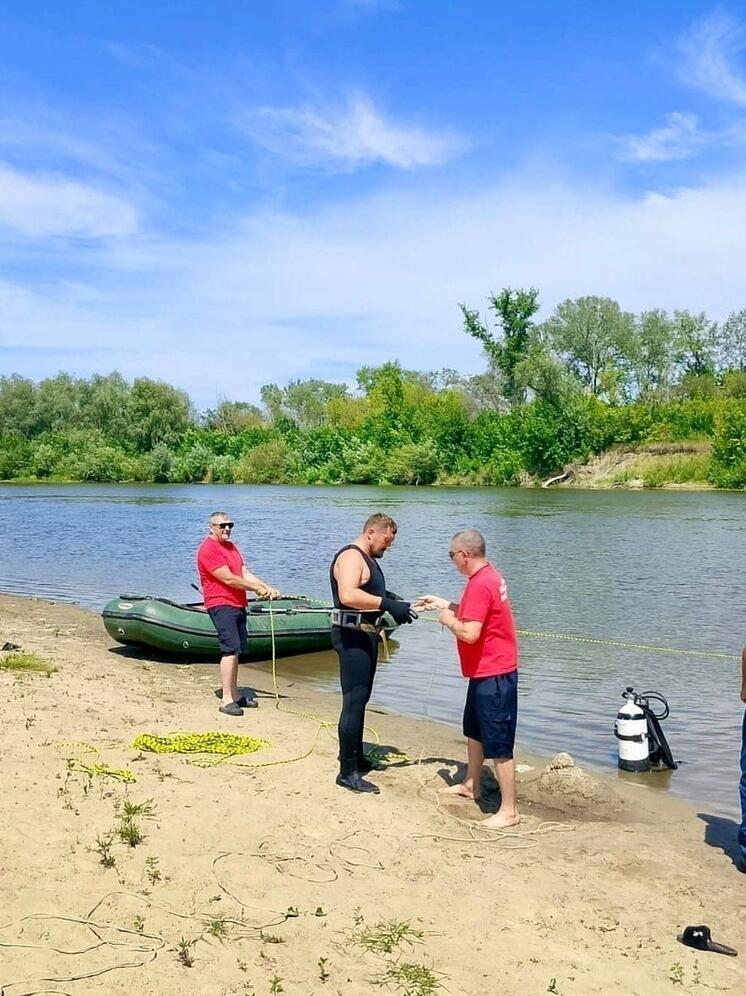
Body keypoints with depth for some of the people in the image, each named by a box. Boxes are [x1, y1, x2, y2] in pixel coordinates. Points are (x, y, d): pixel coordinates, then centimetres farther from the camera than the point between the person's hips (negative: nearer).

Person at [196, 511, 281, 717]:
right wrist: (257, 589, -8)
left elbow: (245, 574, 13)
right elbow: (228, 579, -17)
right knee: (230, 649, -15)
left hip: (237, 605, 9)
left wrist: (268, 588, 0)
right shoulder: (208, 549, -12)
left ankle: (234, 695, 22)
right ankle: (226, 700, -14)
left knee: (235, 651, 13)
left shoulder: (231, 546, 18)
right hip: (221, 605, -9)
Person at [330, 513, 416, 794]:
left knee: (360, 698, 20)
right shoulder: (351, 556, -17)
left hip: (364, 635, 11)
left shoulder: (367, 559, 16)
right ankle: (347, 772, -3)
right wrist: (388, 604, -34)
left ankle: (356, 757, 33)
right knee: (354, 701, -8)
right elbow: (348, 595, -33)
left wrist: (392, 601, 6)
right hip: (352, 636, -11)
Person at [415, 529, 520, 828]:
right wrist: (442, 604, 19)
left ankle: (509, 810, 4)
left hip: (493, 675, -11)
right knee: (474, 730, 25)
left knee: (498, 745, -3)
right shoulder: (488, 576, 9)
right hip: (486, 672, 11)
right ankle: (471, 785, 41)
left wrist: (447, 620, -11)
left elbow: (469, 633, -29)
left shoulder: (480, 584, -24)